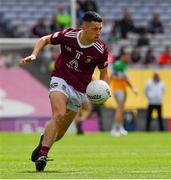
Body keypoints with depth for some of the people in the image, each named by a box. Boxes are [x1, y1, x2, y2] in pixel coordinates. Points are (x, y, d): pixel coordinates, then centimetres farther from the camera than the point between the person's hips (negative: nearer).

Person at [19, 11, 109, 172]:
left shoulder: (101, 50, -13)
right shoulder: (68, 35, -14)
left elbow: (104, 73, 3)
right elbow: (44, 40, 3)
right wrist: (34, 55, -13)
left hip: (79, 90, 2)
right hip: (60, 80, -2)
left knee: (59, 133, 7)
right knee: (59, 115, -30)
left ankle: (44, 140, 42)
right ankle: (43, 155, -31)